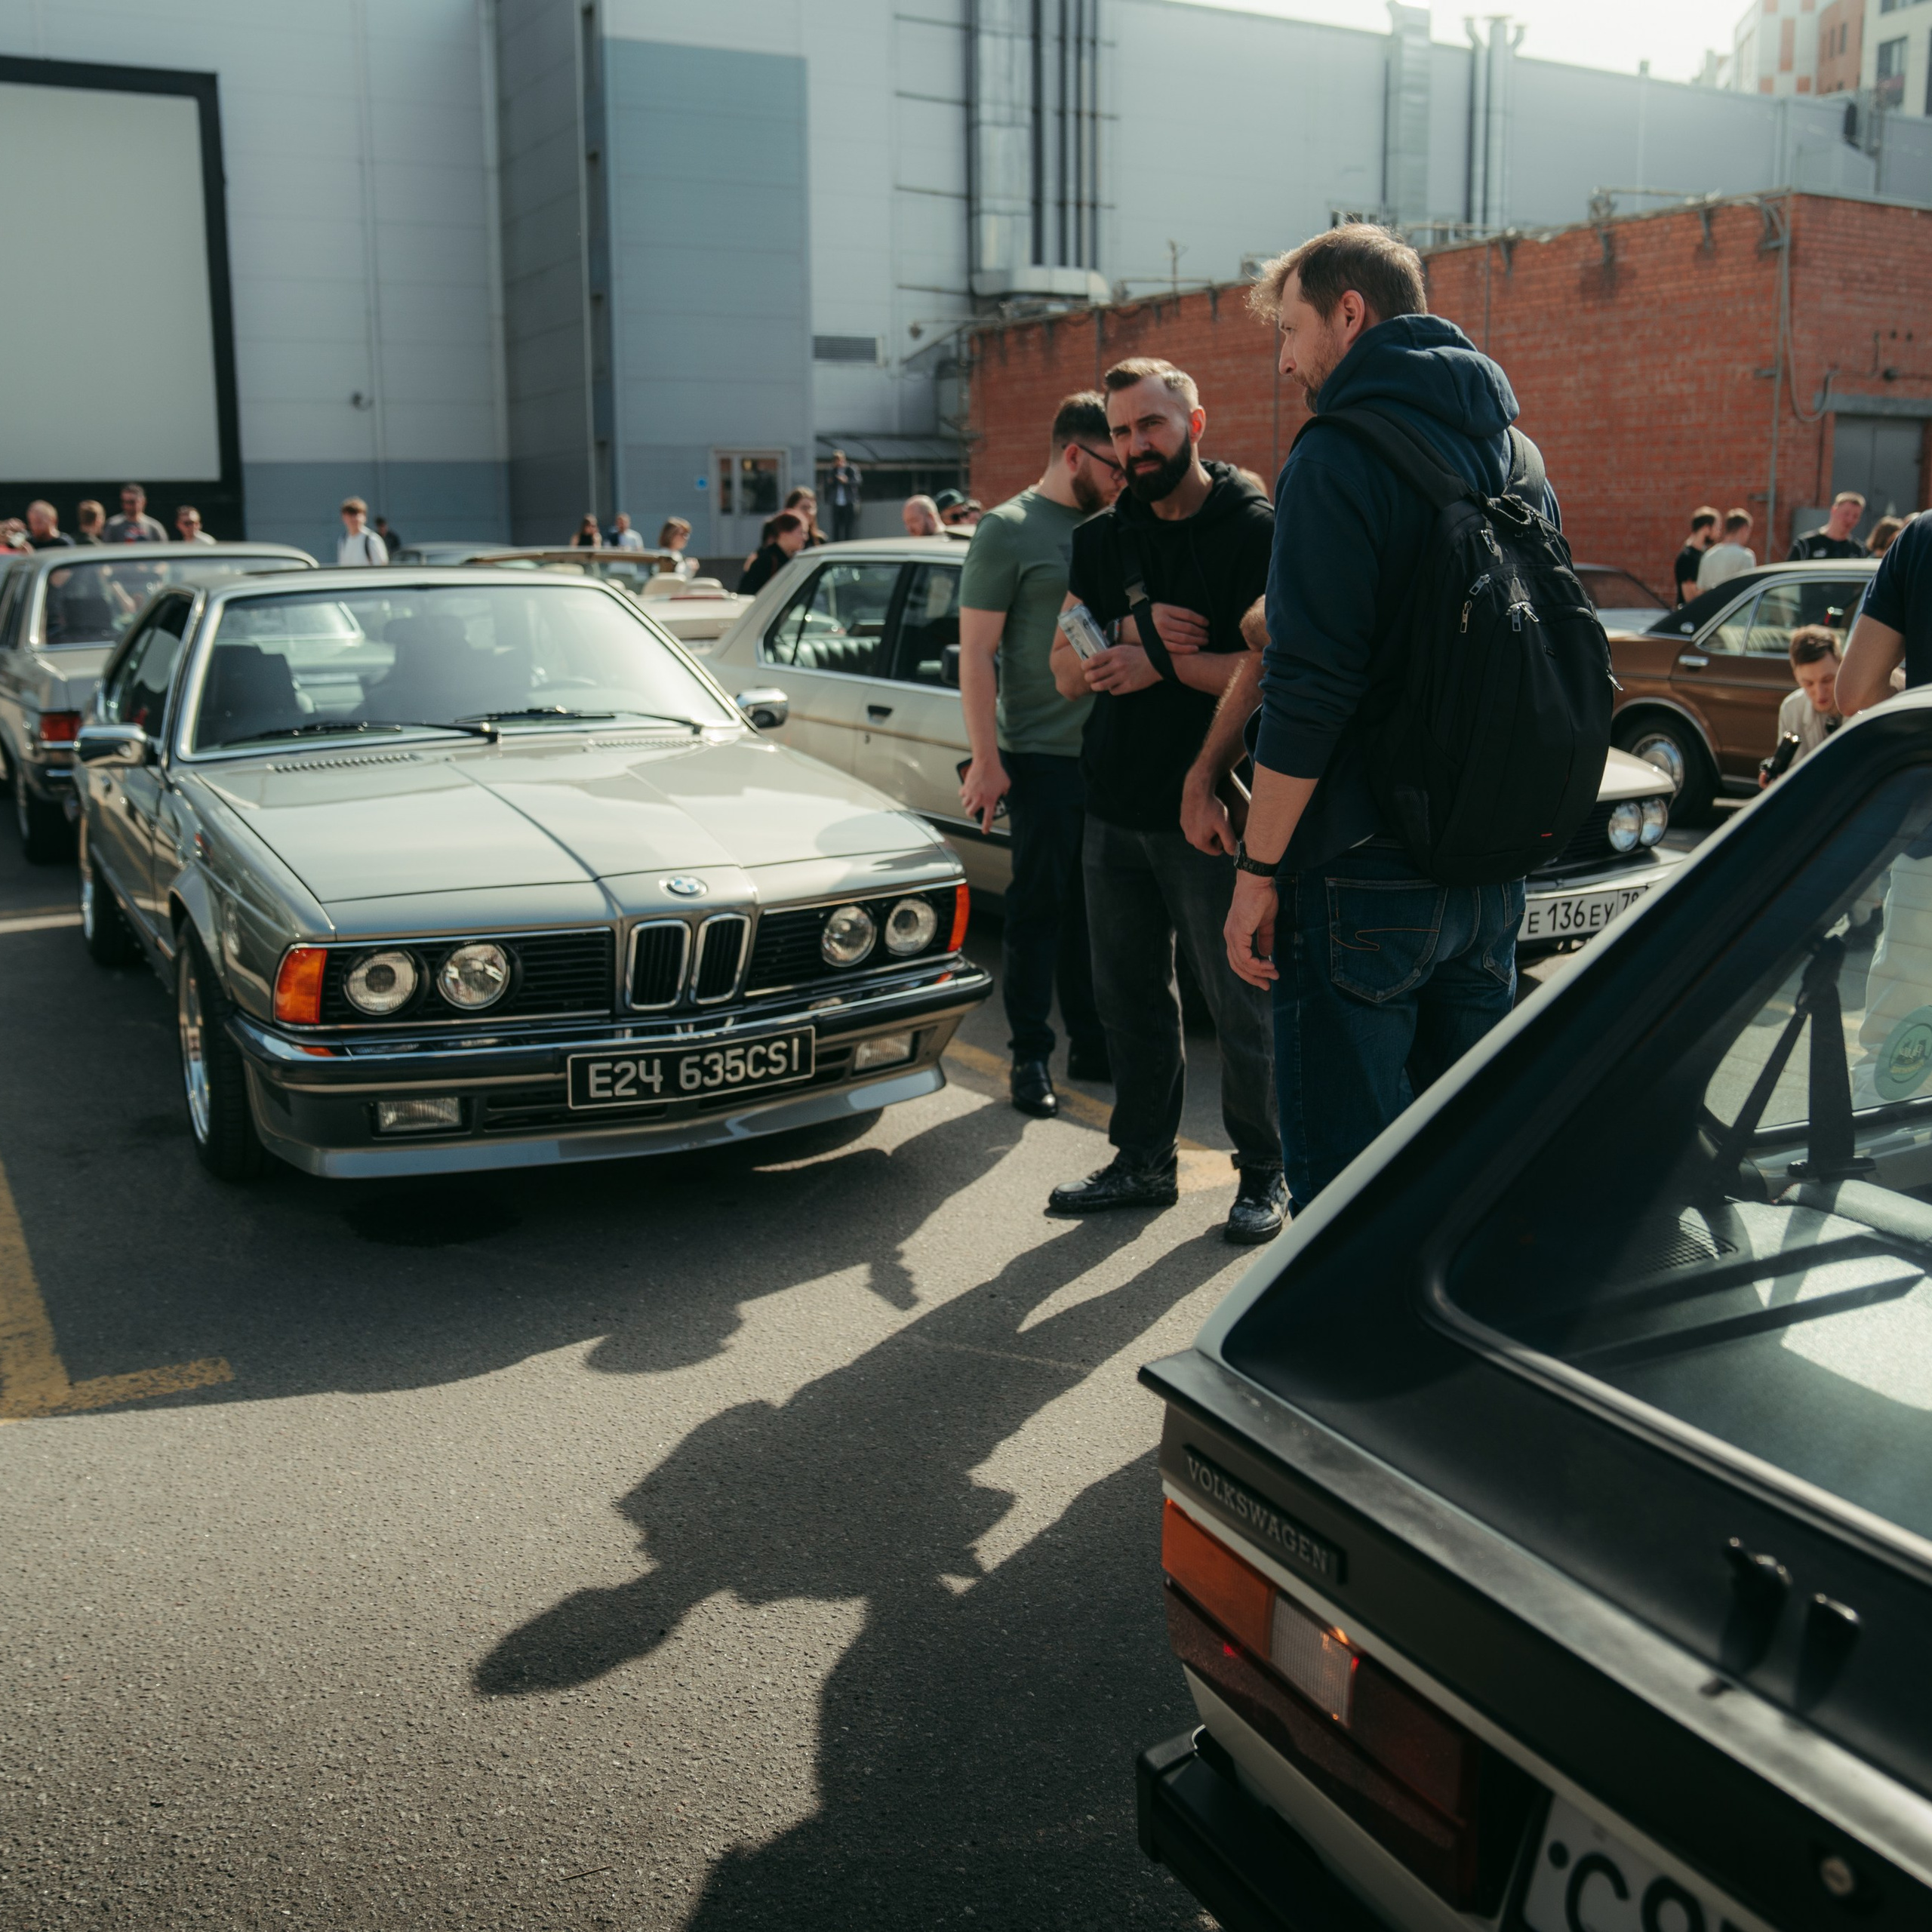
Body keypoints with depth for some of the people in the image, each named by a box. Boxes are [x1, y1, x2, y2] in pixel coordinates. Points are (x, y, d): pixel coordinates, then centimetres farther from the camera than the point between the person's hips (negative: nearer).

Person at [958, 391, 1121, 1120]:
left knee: (1094, 909, 12)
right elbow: (976, 652, -9)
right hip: (1043, 755, -6)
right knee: (1040, 907, 1)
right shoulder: (1009, 530, -6)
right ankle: (1030, 1055, 10)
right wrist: (986, 760, -14)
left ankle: (1091, 1042, 23)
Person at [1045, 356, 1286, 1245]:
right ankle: (1143, 1161, 28)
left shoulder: (1256, 532, -7)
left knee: (1242, 1005, 2)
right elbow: (1068, 672, 6)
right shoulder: (1100, 539, 11)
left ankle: (1264, 1171, 19)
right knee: (1129, 996, 14)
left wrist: (1168, 663, -18)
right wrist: (1135, 629, -12)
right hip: (1114, 811, 6)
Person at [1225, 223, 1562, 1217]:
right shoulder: (1509, 451, 13)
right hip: (1492, 870, 8)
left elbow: (1308, 692, -19)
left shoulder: (1339, 456, -12)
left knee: (1343, 1173, 0)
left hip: (1363, 876, -8)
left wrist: (1257, 869, -13)